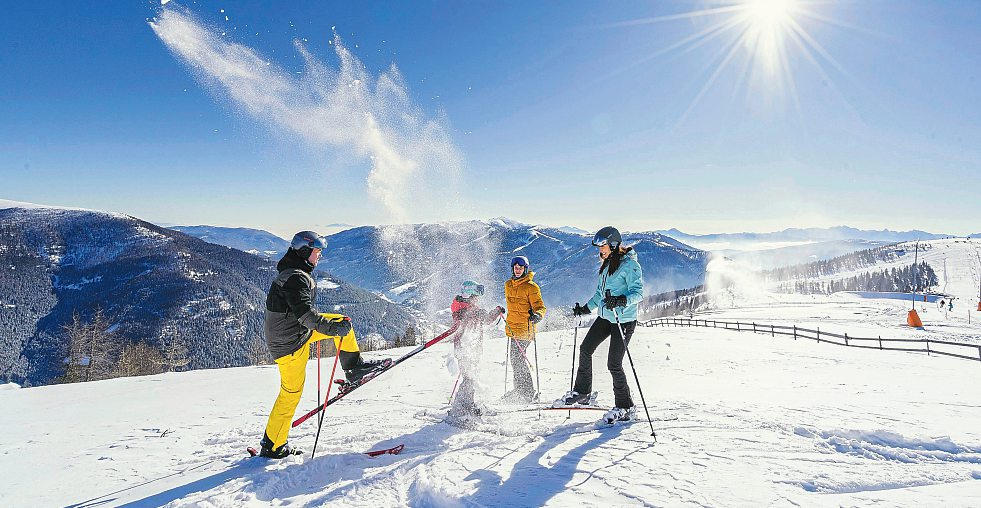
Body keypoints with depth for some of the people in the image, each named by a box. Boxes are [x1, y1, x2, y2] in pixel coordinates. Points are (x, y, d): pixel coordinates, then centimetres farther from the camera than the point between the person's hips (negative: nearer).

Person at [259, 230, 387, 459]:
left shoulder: (292, 274, 11)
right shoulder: (296, 278, -22)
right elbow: (304, 313, -33)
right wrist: (331, 328, -36)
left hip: (295, 330, 9)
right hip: (291, 343, -9)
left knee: (342, 322, 8)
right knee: (291, 393, 1)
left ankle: (354, 367, 15)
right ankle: (272, 446, 14)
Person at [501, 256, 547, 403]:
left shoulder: (531, 287, -9)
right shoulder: (508, 285, 12)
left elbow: (540, 307, -13)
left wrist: (537, 315, -33)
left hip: (525, 328, -7)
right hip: (513, 328, 7)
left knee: (518, 359, -11)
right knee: (515, 359, 13)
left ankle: (526, 392, -2)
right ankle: (521, 390, 25)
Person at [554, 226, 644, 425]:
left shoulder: (629, 265, -15)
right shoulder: (607, 265, 13)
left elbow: (638, 292, -22)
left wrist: (621, 301, -38)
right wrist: (586, 308, 20)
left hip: (623, 320, -9)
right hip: (605, 317, 9)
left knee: (614, 364, -7)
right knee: (585, 349, 11)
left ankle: (626, 407, 10)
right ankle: (582, 393, 25)